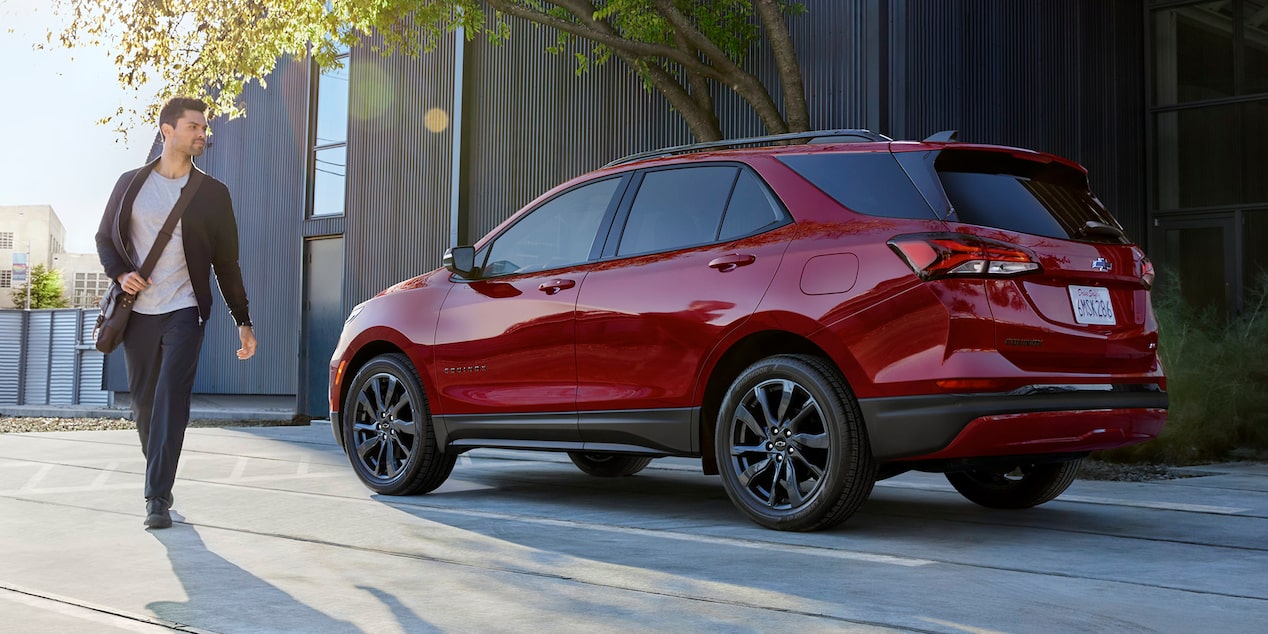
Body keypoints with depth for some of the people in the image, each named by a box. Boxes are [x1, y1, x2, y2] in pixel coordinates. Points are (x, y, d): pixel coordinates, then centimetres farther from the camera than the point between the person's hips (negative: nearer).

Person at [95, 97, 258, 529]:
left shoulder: (212, 193, 4)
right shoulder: (131, 184, 7)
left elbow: (227, 263, 6)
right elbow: (105, 237, 16)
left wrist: (243, 321, 3)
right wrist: (120, 273, -6)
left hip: (184, 310, -2)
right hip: (138, 310, 2)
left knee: (172, 395, -14)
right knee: (143, 398, 9)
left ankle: (158, 497, -14)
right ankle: (157, 474, 31)